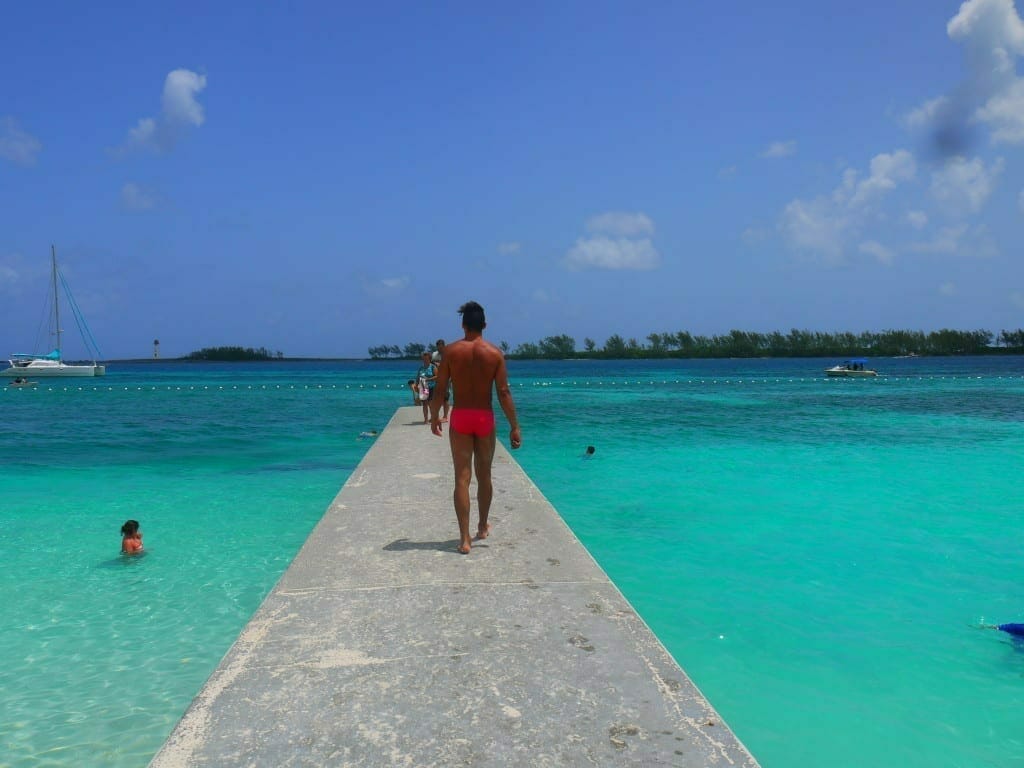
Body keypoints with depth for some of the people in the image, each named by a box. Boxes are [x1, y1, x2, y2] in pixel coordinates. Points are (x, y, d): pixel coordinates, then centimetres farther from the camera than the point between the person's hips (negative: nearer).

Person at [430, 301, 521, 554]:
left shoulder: (451, 351, -4)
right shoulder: (495, 353, -4)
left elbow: (440, 388, -2)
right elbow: (504, 393, -8)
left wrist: (434, 416, 13)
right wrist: (514, 426, -3)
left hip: (459, 418, -1)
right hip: (485, 418, 1)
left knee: (462, 478, 1)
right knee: (484, 475, 17)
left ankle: (464, 539, -4)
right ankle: (482, 527, 35)